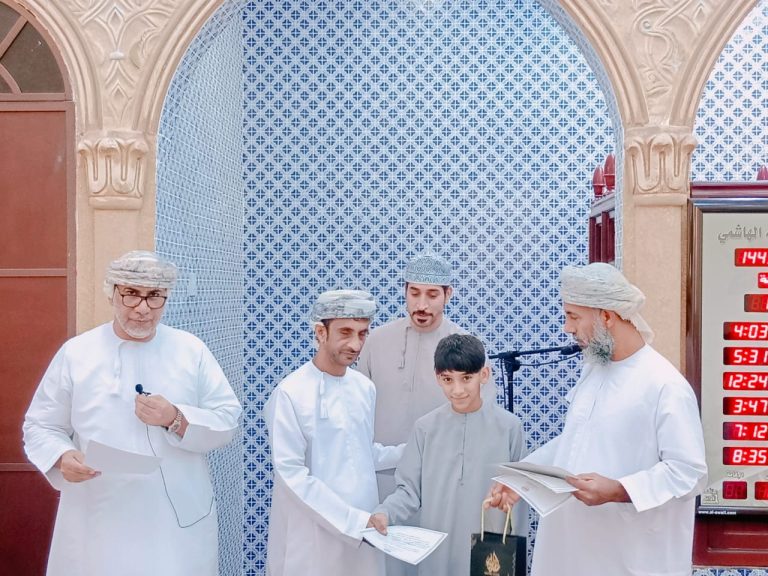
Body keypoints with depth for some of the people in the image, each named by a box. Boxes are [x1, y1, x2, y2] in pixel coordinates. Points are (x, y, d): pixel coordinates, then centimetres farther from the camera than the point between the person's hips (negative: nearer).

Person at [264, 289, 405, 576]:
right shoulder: (291, 393, -16)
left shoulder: (365, 387, 3)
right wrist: (353, 519, -18)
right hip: (312, 536, -5)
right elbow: (291, 473, -17)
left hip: (361, 531, 6)